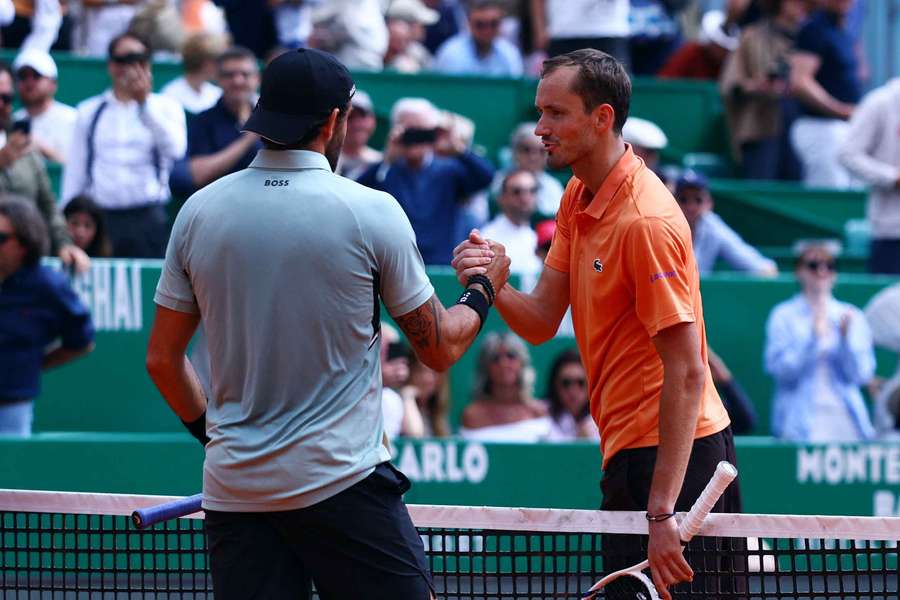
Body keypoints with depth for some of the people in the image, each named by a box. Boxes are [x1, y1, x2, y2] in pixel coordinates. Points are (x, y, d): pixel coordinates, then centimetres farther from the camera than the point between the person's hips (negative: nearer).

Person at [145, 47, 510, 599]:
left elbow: (163, 358, 10)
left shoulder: (199, 212, 3)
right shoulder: (371, 212, -6)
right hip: (343, 483, -4)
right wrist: (485, 289, 22)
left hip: (233, 489, 4)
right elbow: (440, 349, 3)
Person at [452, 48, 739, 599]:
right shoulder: (578, 201, 10)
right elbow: (542, 322, 10)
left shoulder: (646, 221, -20)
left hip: (674, 455, -10)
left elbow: (686, 374, -22)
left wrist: (662, 512, -26)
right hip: (626, 450, 10)